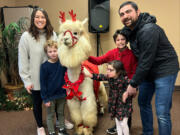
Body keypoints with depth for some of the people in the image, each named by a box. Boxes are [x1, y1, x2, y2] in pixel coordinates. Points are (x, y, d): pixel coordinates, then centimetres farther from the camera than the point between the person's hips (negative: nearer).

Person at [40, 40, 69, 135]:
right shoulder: (44, 66, -14)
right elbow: (43, 84, -11)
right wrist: (45, 99, -11)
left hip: (62, 94, 3)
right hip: (50, 96, -3)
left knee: (61, 113, 19)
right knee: (50, 115, 12)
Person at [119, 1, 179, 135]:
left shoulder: (148, 30, -25)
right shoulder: (130, 29, 2)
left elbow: (146, 61, -25)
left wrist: (133, 84, -16)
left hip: (165, 70, -9)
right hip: (148, 70, 9)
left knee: (162, 113, -9)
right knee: (143, 103, 18)